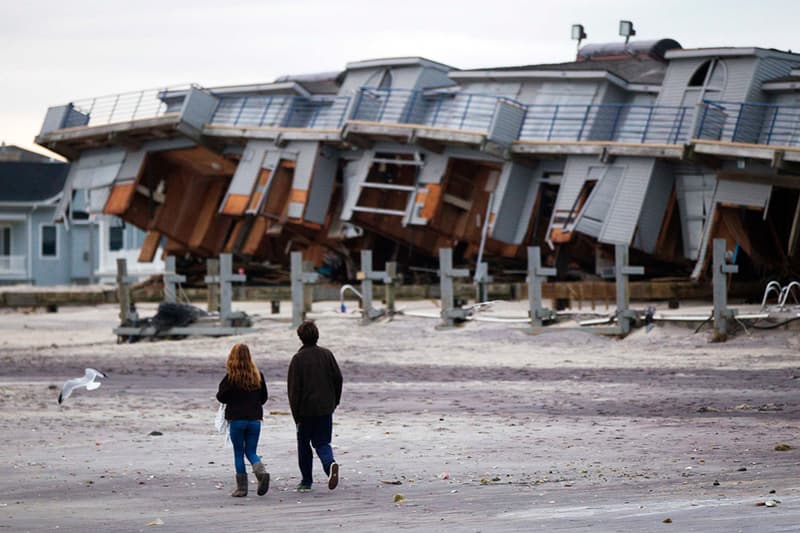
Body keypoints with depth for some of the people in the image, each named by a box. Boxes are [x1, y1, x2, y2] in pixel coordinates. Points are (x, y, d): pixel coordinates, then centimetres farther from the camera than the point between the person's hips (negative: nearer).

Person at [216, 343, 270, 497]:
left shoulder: (231, 377, -11)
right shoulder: (258, 376, 1)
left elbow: (221, 397, -6)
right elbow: (264, 398, 9)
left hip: (236, 419, -3)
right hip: (255, 419, 3)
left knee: (238, 453, 6)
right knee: (251, 452, 12)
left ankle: (241, 487, 6)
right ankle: (262, 472, -16)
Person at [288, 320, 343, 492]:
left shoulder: (298, 358, -8)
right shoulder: (327, 354, 2)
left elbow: (294, 388, -9)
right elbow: (338, 378, 3)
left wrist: (296, 414, -4)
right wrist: (334, 402, 15)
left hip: (306, 409, -3)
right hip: (325, 408, 3)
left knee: (304, 444, 12)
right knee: (322, 443, 10)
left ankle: (306, 481, 15)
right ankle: (330, 463, -21)